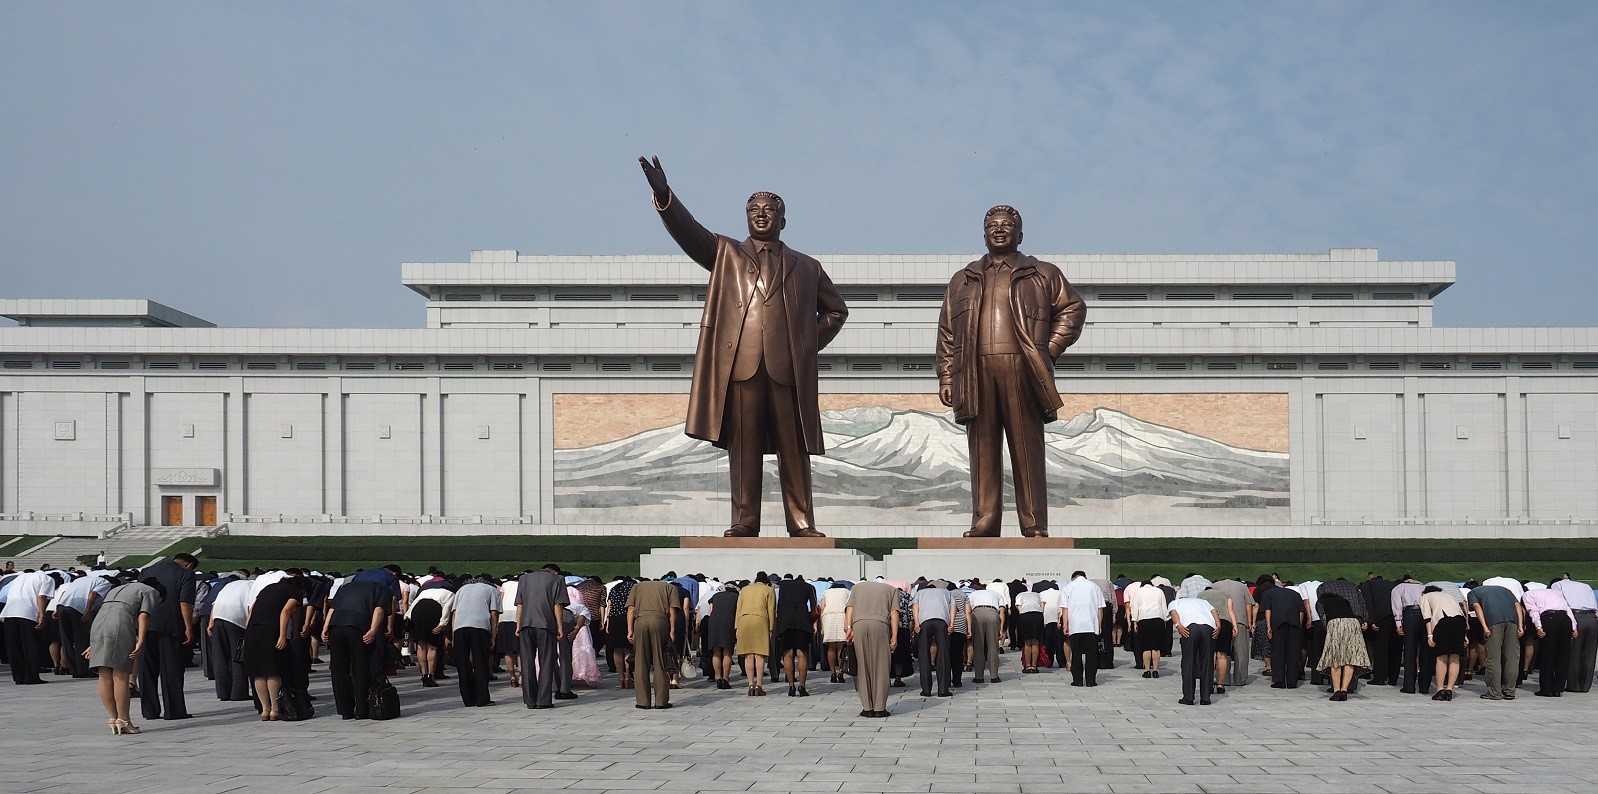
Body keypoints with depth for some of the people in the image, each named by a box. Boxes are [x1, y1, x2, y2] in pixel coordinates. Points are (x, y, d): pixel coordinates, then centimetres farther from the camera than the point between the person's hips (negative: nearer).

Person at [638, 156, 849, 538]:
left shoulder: (806, 267, 20)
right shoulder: (726, 254, 18)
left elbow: (836, 309, 26)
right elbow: (688, 231, 3)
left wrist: (812, 343, 10)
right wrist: (663, 195, -13)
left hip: (789, 367, 1)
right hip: (739, 364, -1)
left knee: (794, 449, 0)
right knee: (743, 448, -2)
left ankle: (802, 523, 3)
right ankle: (744, 522, 2)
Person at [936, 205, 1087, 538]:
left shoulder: (1043, 274, 15)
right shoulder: (963, 280, 22)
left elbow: (1073, 308, 13)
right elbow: (947, 332, 18)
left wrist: (1051, 349, 2)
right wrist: (946, 377, 8)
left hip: (1022, 371, -2)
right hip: (976, 373, 2)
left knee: (1027, 450, -4)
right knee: (983, 452, 0)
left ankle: (1035, 526, -3)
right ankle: (983, 524, 1)